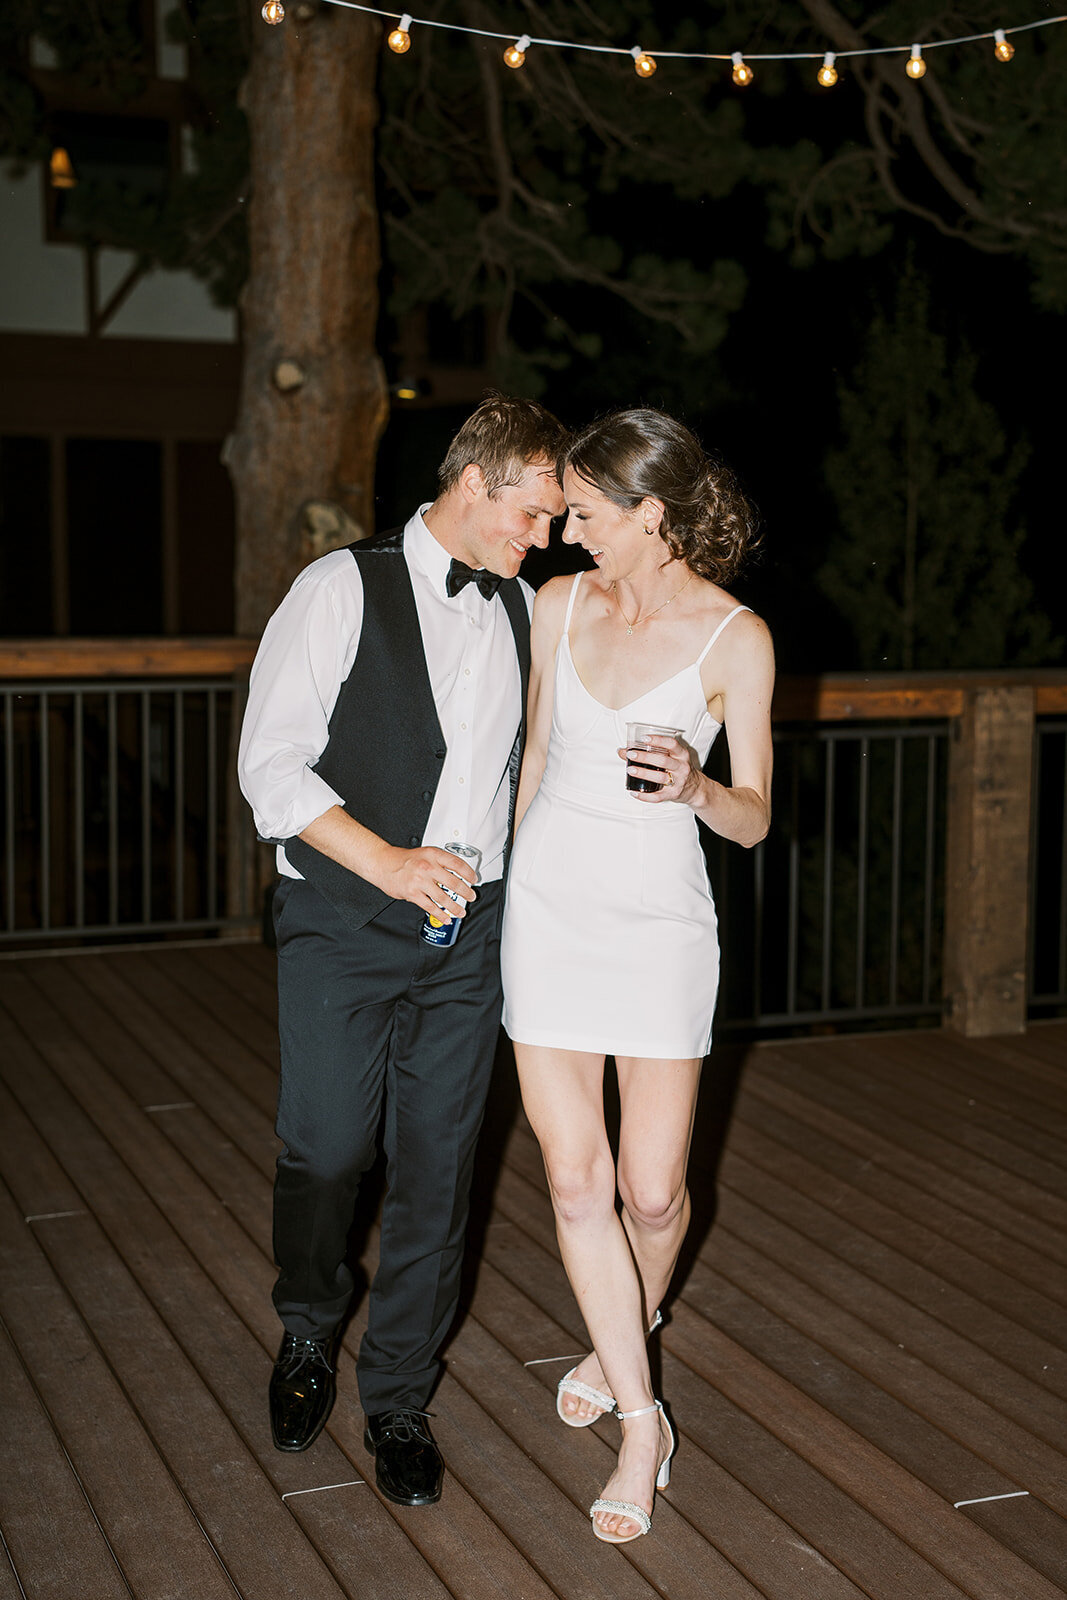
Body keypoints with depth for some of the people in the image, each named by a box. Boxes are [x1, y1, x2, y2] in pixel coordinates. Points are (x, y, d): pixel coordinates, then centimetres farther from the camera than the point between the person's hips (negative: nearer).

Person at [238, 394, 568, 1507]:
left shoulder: (526, 613, 10)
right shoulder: (344, 589, -6)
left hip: (468, 927, 4)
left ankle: (396, 1399, 22)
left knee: (437, 1167, 5)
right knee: (325, 1152, -1)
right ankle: (307, 1331, 30)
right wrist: (387, 862, -18)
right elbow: (271, 761, -10)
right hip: (343, 920, -4)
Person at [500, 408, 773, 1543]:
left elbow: (754, 818, -4)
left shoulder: (735, 638, -8)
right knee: (575, 1181, -1)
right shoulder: (558, 605, 3)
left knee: (653, 1191, 3)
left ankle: (624, 1342, 37)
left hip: (658, 919, -3)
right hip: (548, 906, 3)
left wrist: (693, 788, -26)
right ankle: (640, 1418, 15)